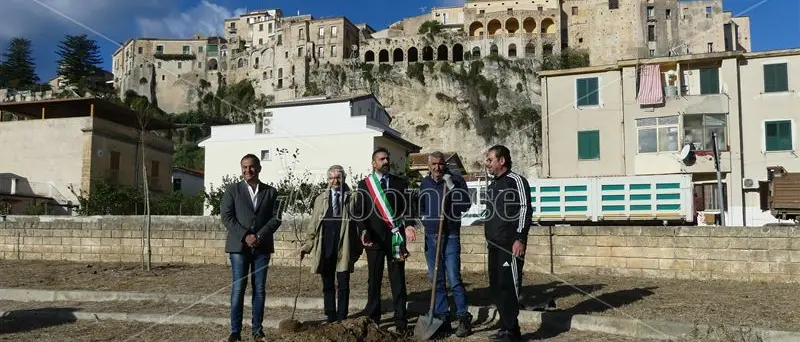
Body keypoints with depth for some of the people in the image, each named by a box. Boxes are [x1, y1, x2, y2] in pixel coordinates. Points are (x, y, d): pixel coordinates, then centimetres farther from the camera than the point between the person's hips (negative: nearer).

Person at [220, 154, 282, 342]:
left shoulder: (271, 192, 9)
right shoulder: (232, 190, 6)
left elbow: (276, 218, 3)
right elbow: (226, 216, -3)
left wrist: (259, 236, -11)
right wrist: (245, 236, -13)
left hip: (262, 247, 2)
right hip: (239, 246, -1)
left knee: (260, 289, 4)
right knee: (238, 289, -2)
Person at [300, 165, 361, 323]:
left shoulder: (351, 199, 2)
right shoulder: (321, 199, 10)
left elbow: (358, 224, 0)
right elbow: (313, 225, 11)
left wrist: (357, 249, -5)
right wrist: (308, 246, 4)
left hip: (344, 249, -2)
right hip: (325, 249, 3)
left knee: (343, 285, 3)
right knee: (328, 285, 10)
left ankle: (341, 318, 14)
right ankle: (330, 318, 21)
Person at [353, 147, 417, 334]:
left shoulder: (400, 183, 9)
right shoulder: (364, 184, 5)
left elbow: (407, 208, 7)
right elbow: (359, 212, 1)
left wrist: (407, 226, -12)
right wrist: (364, 231, -16)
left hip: (395, 238, 1)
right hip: (374, 238, 0)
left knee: (398, 280, 1)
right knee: (374, 279, 8)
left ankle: (400, 320, 6)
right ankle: (373, 317, 19)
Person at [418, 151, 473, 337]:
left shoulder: (456, 180, -2)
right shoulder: (424, 183, 11)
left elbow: (466, 204, -9)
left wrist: (452, 189, -18)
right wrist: (424, 216, 3)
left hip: (450, 236, -4)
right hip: (430, 236, 5)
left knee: (454, 279, -9)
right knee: (437, 280, 8)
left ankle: (464, 318, 2)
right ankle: (442, 318, 17)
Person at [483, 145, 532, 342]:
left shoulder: (516, 181, -6)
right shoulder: (492, 186, 19)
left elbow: (525, 209, -14)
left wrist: (520, 239, -20)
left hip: (510, 245, -9)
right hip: (494, 245, 9)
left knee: (508, 285, -9)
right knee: (496, 286, 10)